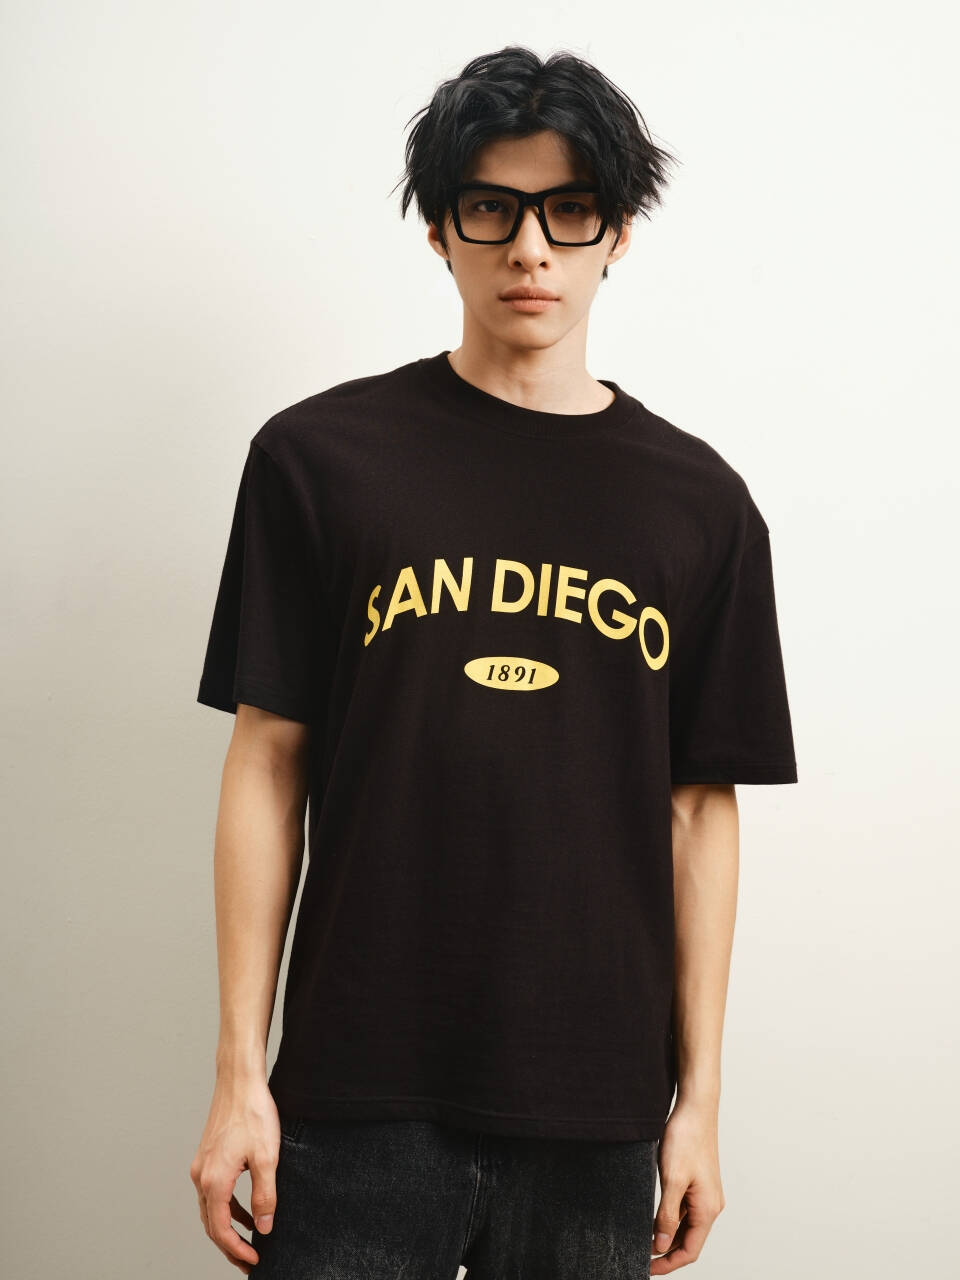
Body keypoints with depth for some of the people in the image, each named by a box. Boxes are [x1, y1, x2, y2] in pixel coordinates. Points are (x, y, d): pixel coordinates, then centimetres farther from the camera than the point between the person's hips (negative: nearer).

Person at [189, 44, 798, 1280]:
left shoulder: (698, 501, 5)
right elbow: (267, 767, 0)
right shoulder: (320, 456, 0)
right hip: (359, 1104, -1)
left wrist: (699, 1096, 5)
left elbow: (700, 809, 6)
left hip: (597, 1121, 2)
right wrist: (240, 1071, -2)